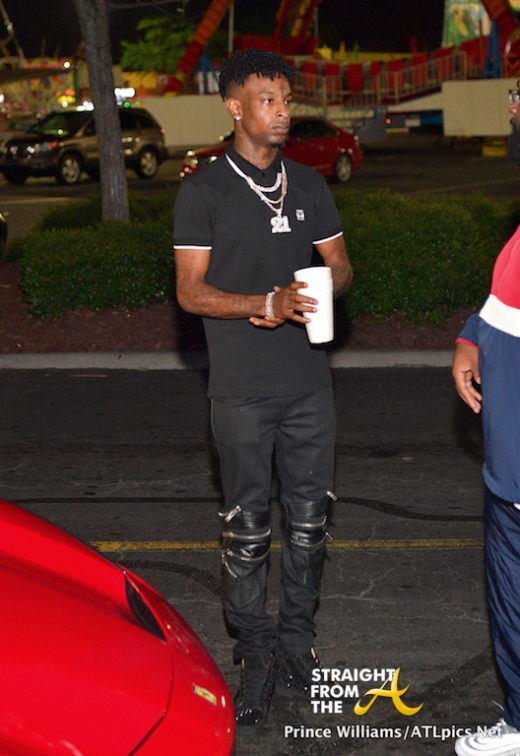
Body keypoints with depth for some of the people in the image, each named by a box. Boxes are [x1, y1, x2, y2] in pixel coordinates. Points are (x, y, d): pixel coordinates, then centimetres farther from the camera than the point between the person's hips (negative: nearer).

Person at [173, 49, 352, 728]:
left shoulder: (310, 186, 11)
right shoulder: (203, 192, -3)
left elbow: (340, 268, 15)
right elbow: (191, 292, -6)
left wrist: (296, 302, -7)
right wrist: (268, 302, -21)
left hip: (309, 382, 4)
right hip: (241, 389, -4)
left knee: (310, 518, 9)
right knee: (247, 527, 2)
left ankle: (298, 635, 23)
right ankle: (256, 651, 14)